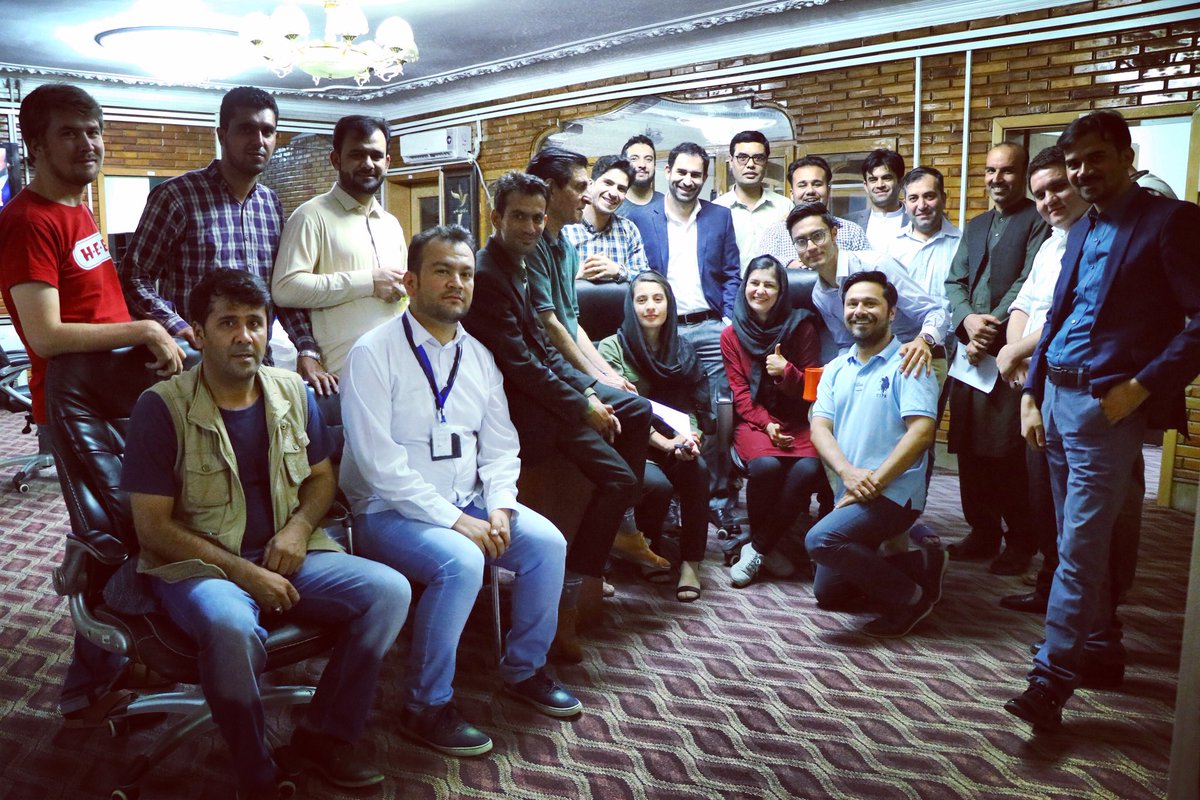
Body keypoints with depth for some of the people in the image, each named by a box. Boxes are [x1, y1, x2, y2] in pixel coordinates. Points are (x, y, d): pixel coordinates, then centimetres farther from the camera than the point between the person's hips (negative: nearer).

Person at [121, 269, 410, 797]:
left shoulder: (292, 391, 4)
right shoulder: (162, 408, -10)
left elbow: (322, 478, 15)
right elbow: (153, 527, -11)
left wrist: (299, 526, -7)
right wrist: (242, 573, -18)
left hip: (284, 556, 5)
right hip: (197, 565, -5)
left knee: (389, 590, -16)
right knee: (232, 629, -38)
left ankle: (325, 735, 3)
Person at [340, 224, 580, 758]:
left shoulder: (479, 358, 9)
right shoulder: (374, 354, -11)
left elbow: (500, 447, 11)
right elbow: (378, 463, -19)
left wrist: (500, 507, -8)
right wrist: (454, 520, -22)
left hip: (468, 503, 7)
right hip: (390, 511, -6)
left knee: (547, 542, -11)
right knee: (462, 562, -31)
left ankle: (524, 669, 13)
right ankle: (426, 706, -9)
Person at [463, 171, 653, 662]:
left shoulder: (518, 265, 10)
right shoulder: (486, 275, -20)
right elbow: (519, 364, -23)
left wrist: (589, 390, 2)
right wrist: (583, 407, -17)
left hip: (546, 381, 10)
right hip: (521, 404, -10)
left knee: (636, 409, 15)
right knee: (618, 477, -15)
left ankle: (616, 527, 22)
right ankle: (568, 599, -6)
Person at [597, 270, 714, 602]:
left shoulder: (681, 350, 12)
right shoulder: (613, 347, -4)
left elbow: (692, 405, 8)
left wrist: (690, 436, -15)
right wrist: (667, 444, -22)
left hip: (674, 443, 4)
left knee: (697, 469, -29)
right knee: (659, 483, -33)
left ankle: (691, 562, -20)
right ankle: (650, 552, -3)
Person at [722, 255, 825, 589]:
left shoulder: (801, 327, 3)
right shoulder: (732, 335, 6)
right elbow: (740, 392, 2)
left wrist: (786, 371, -18)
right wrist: (766, 425, -14)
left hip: (797, 420, 1)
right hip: (753, 421, 0)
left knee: (807, 468, -31)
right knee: (766, 465, -34)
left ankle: (757, 548, -14)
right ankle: (766, 546, -8)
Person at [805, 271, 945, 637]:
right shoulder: (835, 369, 11)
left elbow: (921, 431, -19)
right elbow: (819, 428, 0)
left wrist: (875, 481, -24)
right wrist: (848, 472, -19)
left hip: (893, 493, -7)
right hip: (849, 495, 8)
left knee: (820, 539, -29)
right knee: (827, 593, 12)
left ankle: (908, 598, -8)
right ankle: (920, 564, 21)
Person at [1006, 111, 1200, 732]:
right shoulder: (1081, 231, 17)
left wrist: (1141, 386, -17)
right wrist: (1031, 394, 11)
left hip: (1108, 405, -7)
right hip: (1058, 396, 8)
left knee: (1080, 547, -8)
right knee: (1076, 540, 14)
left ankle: (1051, 681, -2)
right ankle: (1101, 649, 29)